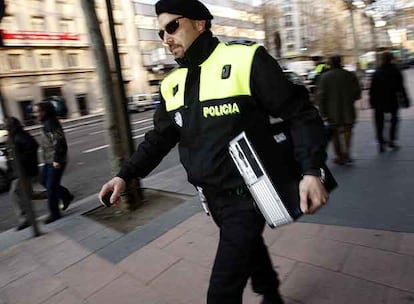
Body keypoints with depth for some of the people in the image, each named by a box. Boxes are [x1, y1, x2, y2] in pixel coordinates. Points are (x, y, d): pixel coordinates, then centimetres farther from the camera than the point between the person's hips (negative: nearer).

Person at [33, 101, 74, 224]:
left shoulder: (51, 123, -18)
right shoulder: (46, 123, 14)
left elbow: (59, 142, -25)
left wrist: (57, 160, -25)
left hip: (55, 161, -10)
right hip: (49, 160, 10)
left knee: (51, 186, -2)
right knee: (44, 181, 18)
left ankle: (54, 213, 11)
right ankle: (66, 196, 29)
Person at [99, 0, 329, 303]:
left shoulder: (246, 59, -13)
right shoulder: (172, 85, 5)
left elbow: (300, 113, -12)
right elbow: (160, 138, 10)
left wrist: (311, 170, -23)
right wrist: (125, 175, -1)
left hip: (246, 195, -6)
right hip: (212, 196, 6)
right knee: (249, 247, 28)